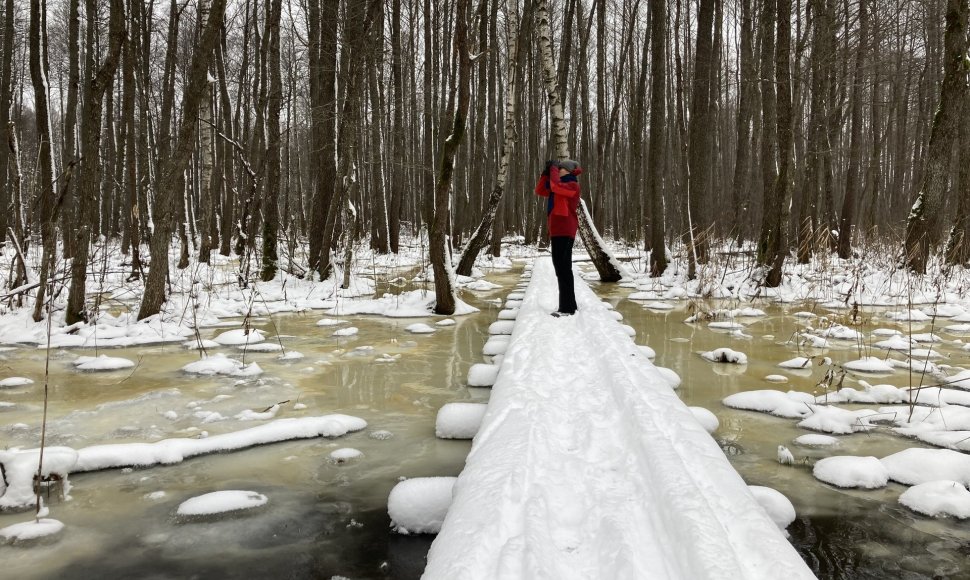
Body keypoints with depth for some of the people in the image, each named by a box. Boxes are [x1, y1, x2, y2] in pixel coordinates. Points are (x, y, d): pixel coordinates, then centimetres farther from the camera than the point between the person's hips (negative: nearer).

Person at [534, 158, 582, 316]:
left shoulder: (573, 185, -6)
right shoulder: (560, 186, 21)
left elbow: (555, 186, -24)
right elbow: (540, 190, 23)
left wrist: (554, 168, -8)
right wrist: (546, 173, 12)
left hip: (564, 231, -10)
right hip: (557, 231, 10)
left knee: (564, 268, -11)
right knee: (561, 268, 12)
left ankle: (567, 307, -11)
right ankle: (567, 306, 18)